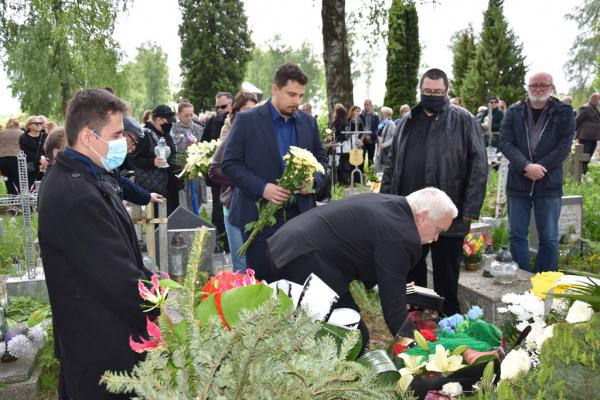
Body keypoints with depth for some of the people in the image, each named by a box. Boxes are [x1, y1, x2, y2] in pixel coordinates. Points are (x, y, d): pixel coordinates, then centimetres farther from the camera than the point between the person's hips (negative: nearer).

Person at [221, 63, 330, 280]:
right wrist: (262, 188, -18)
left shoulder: (308, 122, 9)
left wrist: (315, 181, -6)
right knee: (262, 280, 5)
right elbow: (229, 164, -6)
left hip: (300, 214, 4)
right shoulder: (246, 120, -4)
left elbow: (321, 160, 17)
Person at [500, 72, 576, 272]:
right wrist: (527, 166, -18)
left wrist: (538, 168, -15)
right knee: (516, 235, 5)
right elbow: (505, 143, -4)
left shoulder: (564, 112, 3)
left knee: (549, 238, 4)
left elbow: (564, 146, -5)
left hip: (549, 184, -1)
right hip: (517, 183, 2)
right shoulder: (514, 112, 6)